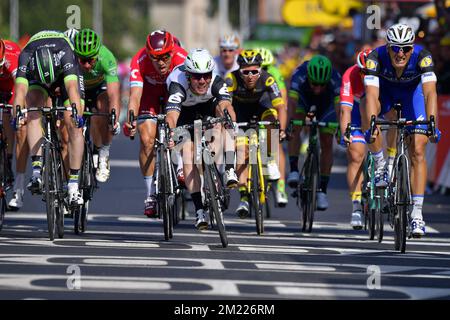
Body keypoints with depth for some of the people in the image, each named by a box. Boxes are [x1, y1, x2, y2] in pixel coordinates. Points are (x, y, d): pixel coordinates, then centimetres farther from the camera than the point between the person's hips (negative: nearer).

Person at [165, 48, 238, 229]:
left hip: (208, 106, 2)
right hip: (185, 111, -2)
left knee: (224, 113, -33)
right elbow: (172, 116, -52)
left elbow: (227, 107, -49)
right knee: (188, 153, -19)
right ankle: (199, 210, -15)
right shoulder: (178, 84, -40)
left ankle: (229, 170, -31)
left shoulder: (217, 82, -35)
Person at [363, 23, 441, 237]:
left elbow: (430, 92, -43)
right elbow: (372, 94, -43)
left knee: (417, 152, -11)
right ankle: (380, 165, -11)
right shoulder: (376, 57, -35)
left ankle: (417, 212, -8)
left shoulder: (422, 57, -35)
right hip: (385, 90, 1)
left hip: (411, 93, -1)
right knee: (368, 114, -33)